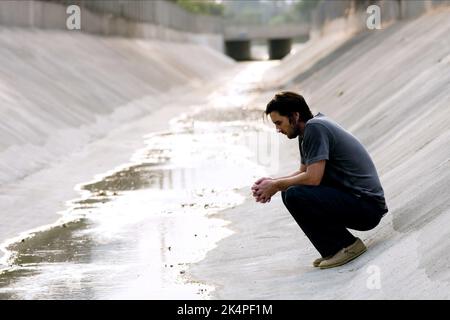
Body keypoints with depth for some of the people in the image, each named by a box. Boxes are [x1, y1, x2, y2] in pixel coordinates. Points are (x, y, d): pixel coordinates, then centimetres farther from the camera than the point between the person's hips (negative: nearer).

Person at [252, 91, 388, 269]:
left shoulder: (315, 128, -15)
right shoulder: (308, 130, 15)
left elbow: (313, 178, -21)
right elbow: (304, 172, 27)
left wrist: (276, 186, -7)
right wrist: (272, 182, 11)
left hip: (367, 205, -10)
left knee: (294, 195, -23)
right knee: (290, 190, 13)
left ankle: (346, 245, -10)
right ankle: (333, 248, 9)